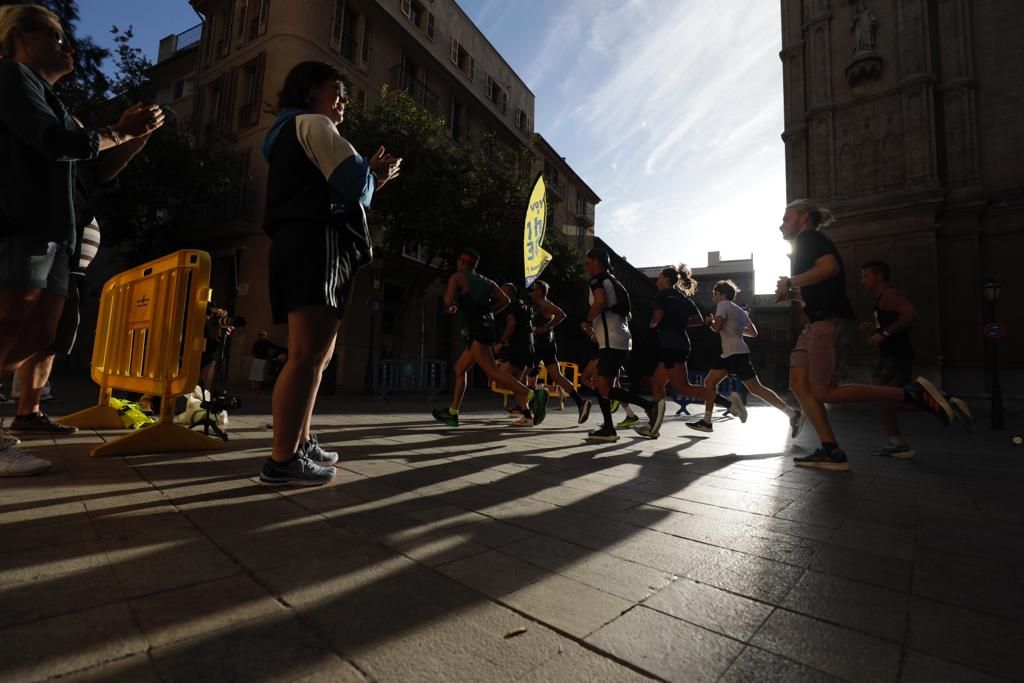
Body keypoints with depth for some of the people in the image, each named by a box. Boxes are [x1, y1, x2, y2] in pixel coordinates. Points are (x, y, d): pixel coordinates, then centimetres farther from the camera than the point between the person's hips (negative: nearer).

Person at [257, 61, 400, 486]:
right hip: (317, 245, -11)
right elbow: (353, 184, -11)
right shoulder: (314, 125, 4)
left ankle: (300, 444, 17)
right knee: (308, 355, -17)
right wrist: (376, 174, 11)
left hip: (299, 246, 11)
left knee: (317, 353, 12)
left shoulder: (288, 132, 34)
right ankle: (283, 460, -17)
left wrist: (372, 174, 19)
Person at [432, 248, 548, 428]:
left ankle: (533, 395, -30)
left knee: (492, 371, -17)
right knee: (460, 368, 18)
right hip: (486, 326, 9)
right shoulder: (486, 281, 21)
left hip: (475, 329, -8)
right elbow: (505, 300, 10)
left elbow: (449, 301, -11)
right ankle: (452, 413, 24)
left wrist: (451, 307, 12)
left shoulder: (457, 277, 4)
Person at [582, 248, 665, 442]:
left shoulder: (597, 280, -5)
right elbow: (626, 315, 29)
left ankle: (651, 406, -15)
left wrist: (588, 321, -12)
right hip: (621, 340, 10)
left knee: (606, 389, -10)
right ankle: (608, 429, 14)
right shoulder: (613, 281, 24)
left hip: (612, 342, -10)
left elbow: (600, 301, -28)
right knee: (600, 384, 14)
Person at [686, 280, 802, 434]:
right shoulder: (740, 310, 20)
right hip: (729, 354, 9)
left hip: (736, 354, -9)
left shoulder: (723, 305, -5)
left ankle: (793, 414, -3)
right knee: (709, 382, 8)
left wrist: (709, 321, 1)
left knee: (756, 389, -7)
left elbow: (717, 327, -20)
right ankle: (706, 422, 10)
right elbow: (754, 332, 19)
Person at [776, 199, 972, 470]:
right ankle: (831, 451, -2)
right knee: (799, 382, -1)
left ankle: (913, 394, -3)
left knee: (824, 391, -12)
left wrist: (790, 282, -13)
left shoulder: (809, 237, -3)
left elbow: (829, 266, -23)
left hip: (829, 321, -10)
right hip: (818, 323, 10)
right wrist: (790, 293, 16)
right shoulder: (807, 244, 26)